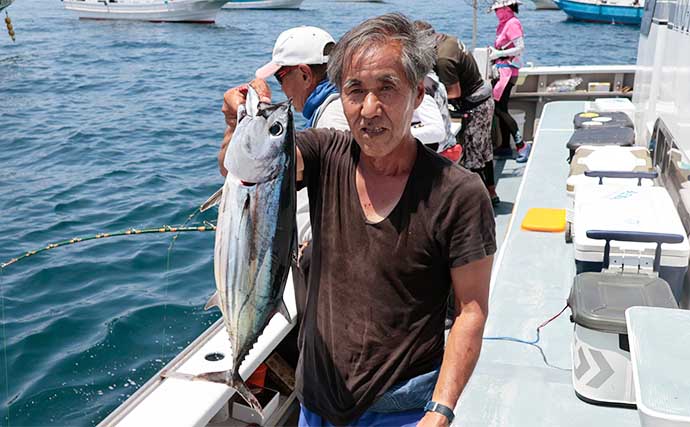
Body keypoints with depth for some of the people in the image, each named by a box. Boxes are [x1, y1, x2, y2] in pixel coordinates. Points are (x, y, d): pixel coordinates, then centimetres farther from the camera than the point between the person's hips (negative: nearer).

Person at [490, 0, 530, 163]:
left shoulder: (512, 23, -13)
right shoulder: (505, 24, 15)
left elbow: (520, 48, -20)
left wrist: (498, 53, -19)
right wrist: (494, 50, 2)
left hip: (507, 70, -10)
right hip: (502, 70, 10)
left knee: (500, 109, -12)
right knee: (501, 109, 11)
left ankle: (522, 145, -10)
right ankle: (505, 145, 17)